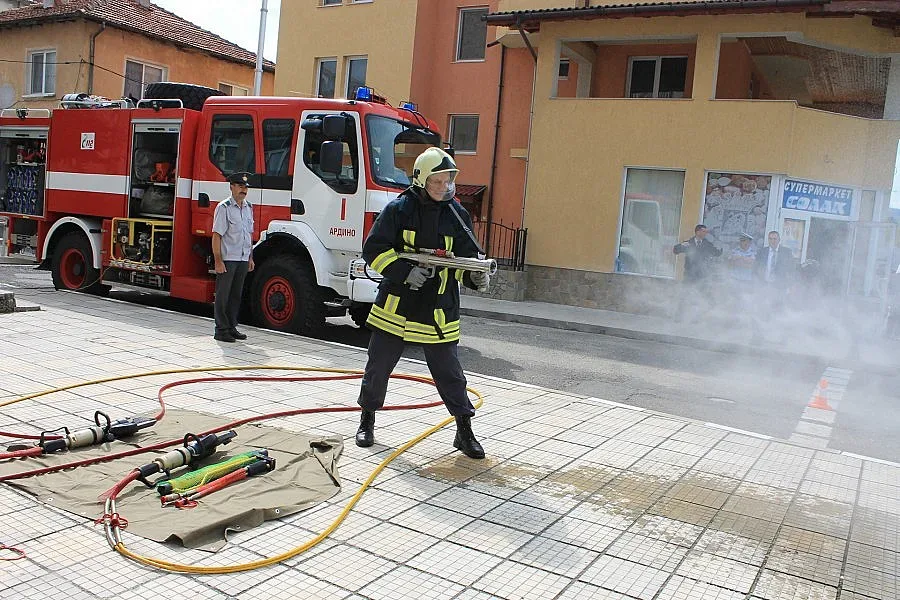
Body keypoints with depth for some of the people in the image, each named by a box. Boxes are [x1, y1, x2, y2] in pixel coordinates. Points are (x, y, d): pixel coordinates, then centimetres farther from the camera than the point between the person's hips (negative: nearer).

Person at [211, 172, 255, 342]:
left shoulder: (248, 208, 13)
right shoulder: (224, 207, -8)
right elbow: (216, 236, -11)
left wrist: (250, 258, 16)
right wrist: (218, 261, -17)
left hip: (243, 259, 7)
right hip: (227, 259, -7)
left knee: (236, 295, 13)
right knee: (223, 295, 0)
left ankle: (232, 327, 22)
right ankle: (221, 330, 6)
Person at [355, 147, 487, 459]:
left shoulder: (457, 215, 3)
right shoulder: (399, 209, -5)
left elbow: (466, 256, 8)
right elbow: (373, 248, -7)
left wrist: (475, 275, -14)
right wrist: (404, 270, -19)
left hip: (438, 310, 1)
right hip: (396, 303, -1)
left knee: (449, 370, 4)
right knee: (378, 365, 10)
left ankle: (464, 432, 16)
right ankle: (367, 421, 30)